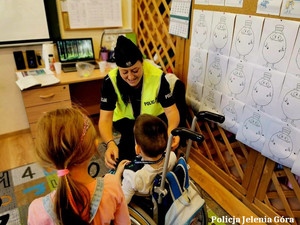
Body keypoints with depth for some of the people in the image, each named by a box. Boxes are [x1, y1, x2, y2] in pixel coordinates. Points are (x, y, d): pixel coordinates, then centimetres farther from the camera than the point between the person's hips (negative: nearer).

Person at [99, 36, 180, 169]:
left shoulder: (157, 76, -26)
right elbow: (105, 118, -28)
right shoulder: (111, 81, -25)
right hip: (125, 118, -1)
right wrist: (110, 143, -49)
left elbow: (171, 110, -26)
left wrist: (171, 130, -49)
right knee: (130, 134, -30)